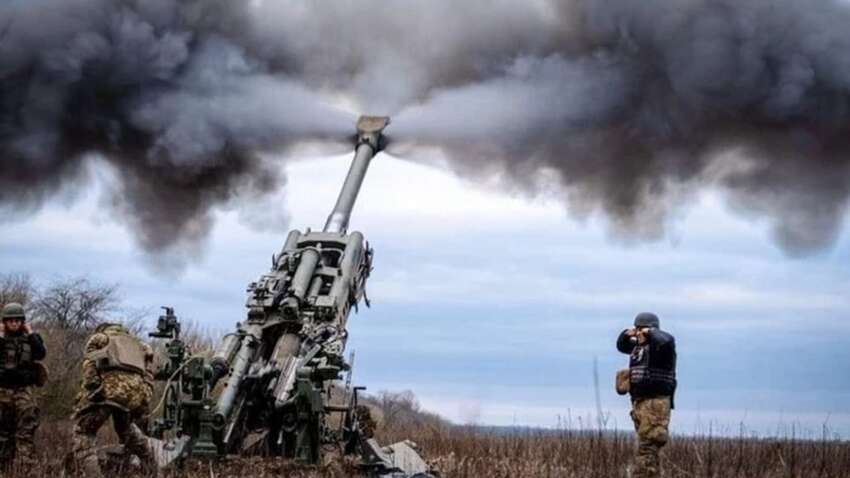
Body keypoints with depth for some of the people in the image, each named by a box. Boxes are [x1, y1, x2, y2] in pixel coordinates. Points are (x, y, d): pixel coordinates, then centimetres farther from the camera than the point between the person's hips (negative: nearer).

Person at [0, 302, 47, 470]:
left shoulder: (29, 337, 7)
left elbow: (41, 354, -9)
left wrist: (31, 334, -8)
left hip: (24, 389, -1)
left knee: (26, 429, -12)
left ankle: (27, 465, -18)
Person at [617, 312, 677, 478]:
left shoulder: (660, 345, -7)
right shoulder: (638, 346, 18)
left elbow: (666, 340, -31)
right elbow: (621, 346, 35)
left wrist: (649, 332, -16)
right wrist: (626, 334, 14)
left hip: (655, 402, -9)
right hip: (639, 402, 9)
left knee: (647, 446, -14)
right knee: (649, 447, 12)